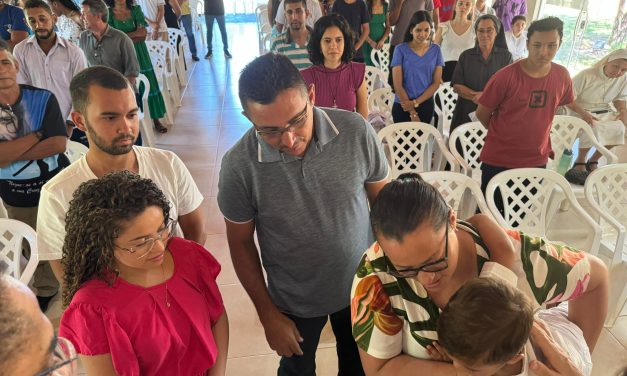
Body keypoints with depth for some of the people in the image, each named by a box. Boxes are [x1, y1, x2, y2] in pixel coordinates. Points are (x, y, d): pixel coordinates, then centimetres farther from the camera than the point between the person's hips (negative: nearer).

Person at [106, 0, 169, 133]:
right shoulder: (109, 14, -2)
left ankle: (155, 119, 8)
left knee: (147, 85, 2)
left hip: (139, 54, 1)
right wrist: (135, 34, -14)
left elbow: (143, 33, -8)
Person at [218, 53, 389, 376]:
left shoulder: (356, 132, -21)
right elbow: (241, 243, -10)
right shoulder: (238, 165, -24)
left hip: (362, 286, 2)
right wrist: (267, 314, -5)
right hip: (294, 302, -1)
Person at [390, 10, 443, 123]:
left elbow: (436, 82, 0)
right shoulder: (401, 50, -6)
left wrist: (416, 102, -12)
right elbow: (397, 85, -10)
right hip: (402, 106, -2)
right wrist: (412, 113, -10)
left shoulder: (436, 50, 2)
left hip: (426, 105, 2)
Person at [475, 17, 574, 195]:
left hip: (538, 161, 4)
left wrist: (538, 137, 12)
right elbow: (482, 113, -8)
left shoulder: (562, 76, -4)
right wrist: (504, 135, 3)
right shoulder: (505, 76, -18)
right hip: (498, 160, -4)